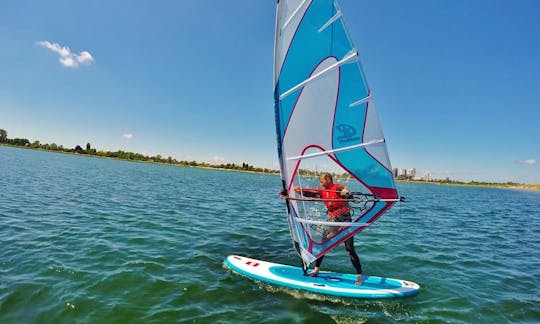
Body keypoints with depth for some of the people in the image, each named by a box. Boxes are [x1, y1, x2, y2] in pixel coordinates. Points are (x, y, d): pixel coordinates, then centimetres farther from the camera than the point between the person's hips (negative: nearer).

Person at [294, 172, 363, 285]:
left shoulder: (338, 188, -12)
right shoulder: (323, 191, 7)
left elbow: (345, 190, -33)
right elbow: (311, 192, -4)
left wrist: (345, 191, -58)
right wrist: (300, 190, -23)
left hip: (344, 221, -6)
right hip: (332, 221, 6)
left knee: (350, 250, -4)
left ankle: (359, 275, 9)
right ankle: (316, 269, 21)